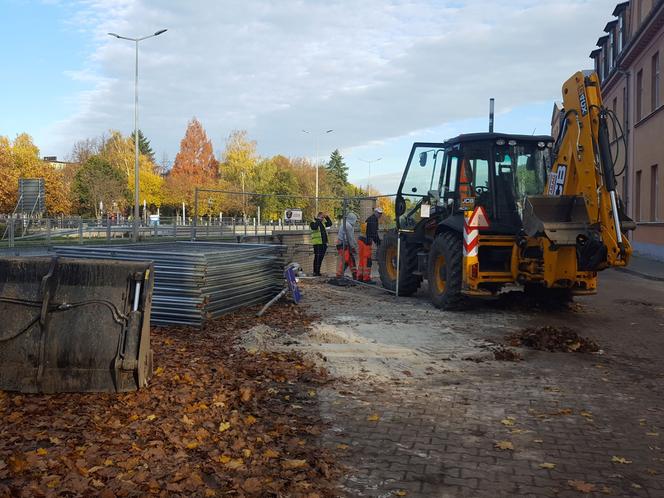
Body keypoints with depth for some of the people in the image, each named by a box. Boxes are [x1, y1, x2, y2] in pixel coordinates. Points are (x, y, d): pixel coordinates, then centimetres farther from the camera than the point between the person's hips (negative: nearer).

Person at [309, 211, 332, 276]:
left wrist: (327, 217, 12)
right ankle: (315, 272, -8)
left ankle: (318, 271, 16)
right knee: (317, 257, -10)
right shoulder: (313, 223, -3)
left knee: (321, 257, 9)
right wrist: (318, 220, -17)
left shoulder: (323, 223, 20)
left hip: (324, 243, 8)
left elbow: (330, 224, 22)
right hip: (317, 243, -8)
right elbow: (314, 227, -24)